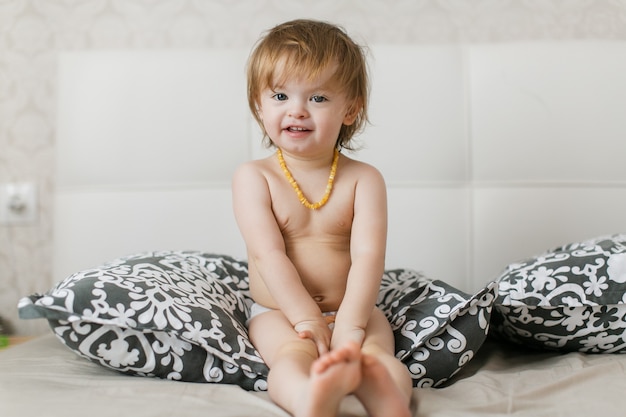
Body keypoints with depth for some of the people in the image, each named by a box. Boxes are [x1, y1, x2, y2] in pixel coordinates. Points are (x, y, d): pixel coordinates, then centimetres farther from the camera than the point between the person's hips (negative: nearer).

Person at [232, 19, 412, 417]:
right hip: (280, 312, -2)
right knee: (293, 354, -32)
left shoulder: (364, 179, 0)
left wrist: (349, 324, -26)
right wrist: (306, 319, -21)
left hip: (354, 310, 2)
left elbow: (368, 255, -12)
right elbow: (269, 254, -12)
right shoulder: (253, 177, -2)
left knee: (376, 351, -28)